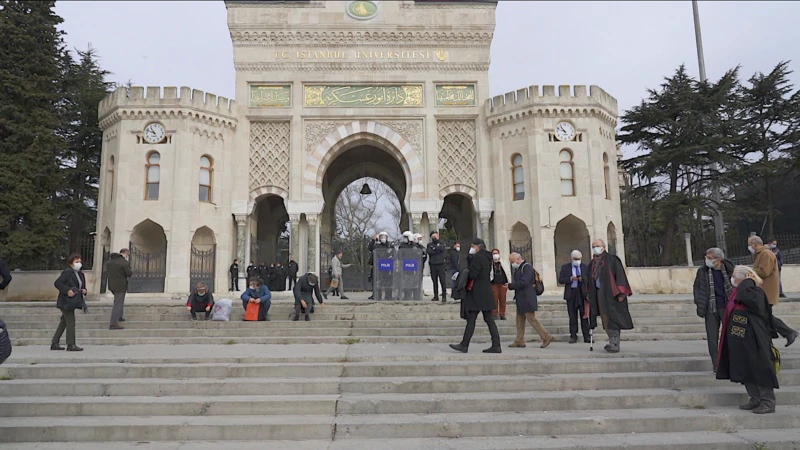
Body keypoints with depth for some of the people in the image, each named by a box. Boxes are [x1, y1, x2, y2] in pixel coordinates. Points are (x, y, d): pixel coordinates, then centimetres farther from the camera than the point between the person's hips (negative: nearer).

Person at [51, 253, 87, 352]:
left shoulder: (80, 274, 16)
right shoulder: (67, 272, -11)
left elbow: (82, 286, 23)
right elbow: (57, 283, -17)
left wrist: (84, 290, 1)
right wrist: (67, 291, -25)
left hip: (73, 302, 9)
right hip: (66, 302, -9)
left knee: (64, 323, 13)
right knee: (71, 322, -9)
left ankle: (54, 343, 21)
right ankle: (71, 345, -6)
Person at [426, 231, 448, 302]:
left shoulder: (441, 244, 10)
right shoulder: (429, 244, 14)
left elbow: (440, 248, -13)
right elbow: (428, 251, -5)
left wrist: (433, 248, -1)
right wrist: (437, 250, -8)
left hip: (440, 264, -2)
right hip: (432, 265, 2)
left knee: (442, 280, -8)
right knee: (435, 281, 6)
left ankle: (444, 296, -5)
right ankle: (436, 296, 12)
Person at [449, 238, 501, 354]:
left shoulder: (478, 257, -14)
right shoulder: (487, 257, 15)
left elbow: (472, 274, -20)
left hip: (477, 293, -9)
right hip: (486, 293, 9)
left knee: (471, 319, -4)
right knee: (489, 320, 8)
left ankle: (464, 345, 1)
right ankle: (496, 346, 8)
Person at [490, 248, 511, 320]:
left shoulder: (504, 263, 12)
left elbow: (508, 272, 9)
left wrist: (508, 283, 0)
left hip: (503, 284, 1)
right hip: (494, 284, -1)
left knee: (502, 299, 1)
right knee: (494, 299, -4)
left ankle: (502, 314, 6)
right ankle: (494, 314, 1)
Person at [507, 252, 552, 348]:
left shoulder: (527, 267, -13)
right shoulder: (519, 268, 18)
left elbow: (523, 282, -22)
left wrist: (510, 286, -17)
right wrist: (510, 285, 0)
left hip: (527, 299, -10)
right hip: (521, 300, 10)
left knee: (532, 319, -8)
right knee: (520, 320, 10)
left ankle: (546, 337, 1)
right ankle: (519, 341, 14)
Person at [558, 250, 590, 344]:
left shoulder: (585, 267, 10)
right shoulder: (565, 267, 6)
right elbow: (560, 280, 0)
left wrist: (583, 279, -12)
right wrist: (570, 279, -15)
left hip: (582, 293, 0)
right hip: (571, 294, 0)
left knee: (584, 315, -1)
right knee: (573, 316, 2)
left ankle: (586, 336, 3)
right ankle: (573, 336, 7)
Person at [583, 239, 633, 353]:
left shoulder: (612, 259, -4)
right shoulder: (592, 263, 13)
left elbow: (620, 275, -10)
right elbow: (588, 278, 16)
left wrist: (620, 293, -17)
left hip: (611, 293, -6)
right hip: (599, 293, 6)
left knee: (612, 318, -10)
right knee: (605, 319, 6)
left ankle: (615, 344, -9)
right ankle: (613, 342, 13)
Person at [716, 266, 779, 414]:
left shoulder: (757, 292, -15)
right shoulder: (738, 292, 10)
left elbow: (748, 298, -38)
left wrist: (749, 281, -23)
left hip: (753, 341, -9)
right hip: (739, 341, 9)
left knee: (759, 370, -1)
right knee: (746, 371, 13)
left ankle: (768, 402, 7)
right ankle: (756, 400, 23)